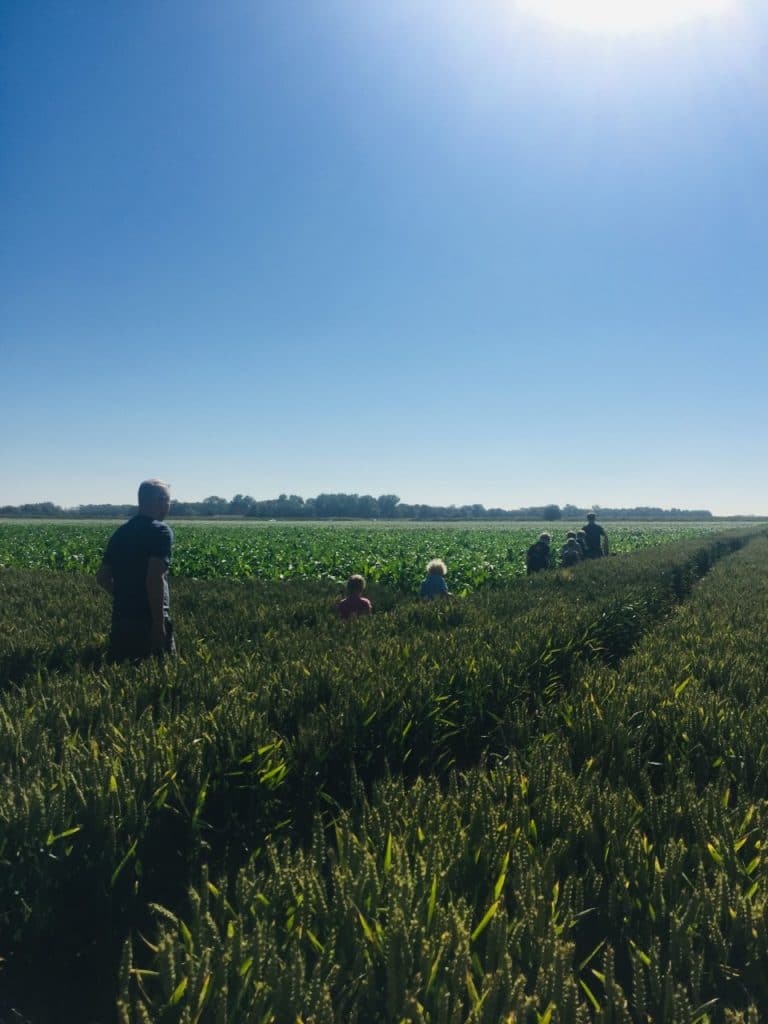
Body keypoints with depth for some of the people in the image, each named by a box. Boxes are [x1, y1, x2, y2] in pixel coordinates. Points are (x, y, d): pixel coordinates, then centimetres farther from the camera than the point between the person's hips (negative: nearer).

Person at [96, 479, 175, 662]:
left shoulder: (120, 533, 13)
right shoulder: (160, 532, -10)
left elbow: (102, 578, 15)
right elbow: (154, 579, -21)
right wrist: (159, 624, -19)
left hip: (120, 619, 7)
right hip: (148, 620, -7)